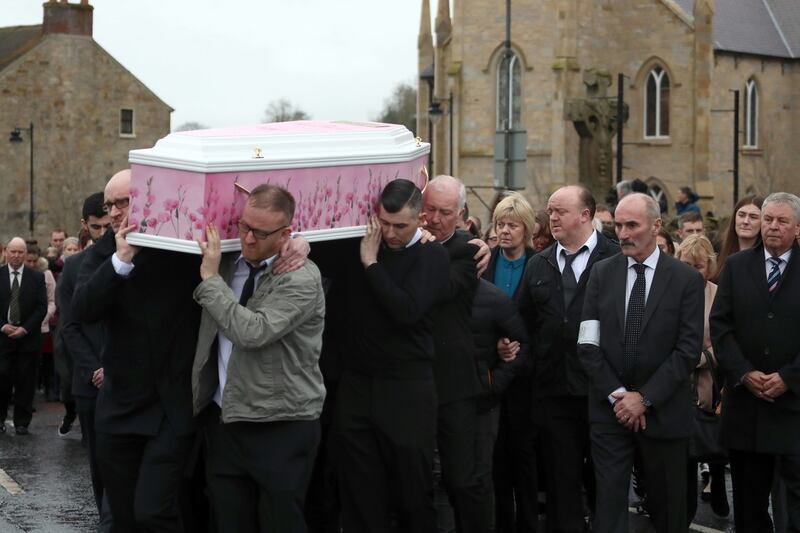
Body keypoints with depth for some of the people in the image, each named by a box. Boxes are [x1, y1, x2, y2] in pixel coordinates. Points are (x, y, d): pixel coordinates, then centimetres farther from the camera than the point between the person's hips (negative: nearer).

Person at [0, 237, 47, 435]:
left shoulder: (37, 277, 3)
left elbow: (42, 307, 0)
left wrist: (25, 328, -9)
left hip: (28, 337, 0)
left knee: (25, 382, 2)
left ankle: (22, 422, 9)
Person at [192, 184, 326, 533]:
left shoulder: (301, 279, -13)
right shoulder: (226, 262, 7)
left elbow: (254, 331, -25)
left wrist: (210, 279, -18)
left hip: (281, 428, -6)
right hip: (224, 419, 6)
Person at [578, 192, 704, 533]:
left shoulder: (686, 280, -3)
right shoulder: (602, 273, 4)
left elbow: (689, 350, -8)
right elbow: (588, 344, 1)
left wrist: (645, 398, -13)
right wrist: (616, 394, -9)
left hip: (663, 412, -1)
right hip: (609, 408, 1)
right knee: (609, 503, 0)